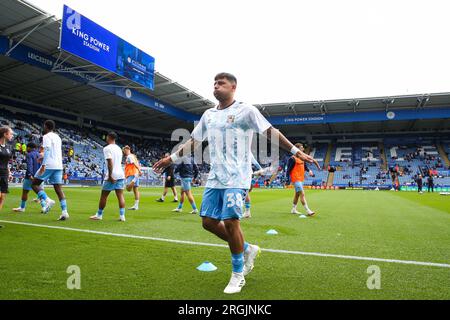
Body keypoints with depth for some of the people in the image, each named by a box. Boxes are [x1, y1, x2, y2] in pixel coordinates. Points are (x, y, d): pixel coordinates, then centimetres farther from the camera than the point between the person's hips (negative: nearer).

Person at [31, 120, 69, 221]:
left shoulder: (47, 136, -3)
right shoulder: (58, 137, 21)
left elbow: (47, 150, -17)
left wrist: (43, 164, -24)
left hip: (49, 165, -7)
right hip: (59, 166, 7)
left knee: (34, 183, 6)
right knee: (58, 188, 3)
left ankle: (47, 200, -14)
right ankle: (64, 212, -6)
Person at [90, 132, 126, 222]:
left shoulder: (107, 148, -7)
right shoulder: (119, 148, 16)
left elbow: (110, 162, -17)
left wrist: (110, 175, -19)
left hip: (112, 175, -6)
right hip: (120, 175, 6)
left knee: (103, 196, 7)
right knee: (120, 195, 3)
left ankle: (99, 215, 19)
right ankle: (122, 216, -1)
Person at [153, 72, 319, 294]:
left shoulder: (246, 110, -3)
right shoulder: (208, 115, 15)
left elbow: (270, 132, -4)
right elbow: (193, 141, 21)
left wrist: (296, 151, -10)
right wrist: (172, 158, 19)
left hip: (236, 178, -6)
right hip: (214, 178, 7)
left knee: (230, 222, -8)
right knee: (209, 222, 5)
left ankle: (238, 274, 14)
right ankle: (248, 249, 27)